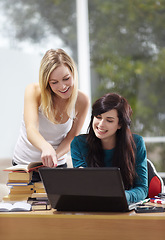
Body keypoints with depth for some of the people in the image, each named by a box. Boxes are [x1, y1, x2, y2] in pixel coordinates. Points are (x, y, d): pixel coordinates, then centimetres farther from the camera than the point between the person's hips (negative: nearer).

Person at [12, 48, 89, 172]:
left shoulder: (82, 101, -10)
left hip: (57, 165, 2)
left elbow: (71, 138, -3)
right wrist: (46, 148, -50)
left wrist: (55, 156, -23)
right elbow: (31, 130, -29)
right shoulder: (34, 91, -16)